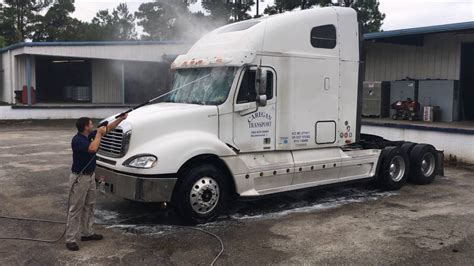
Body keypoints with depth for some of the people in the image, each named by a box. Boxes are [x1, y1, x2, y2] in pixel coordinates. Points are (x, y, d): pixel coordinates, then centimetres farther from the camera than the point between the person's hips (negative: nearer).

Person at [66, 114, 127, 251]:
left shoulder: (90, 135, 4)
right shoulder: (77, 140, -22)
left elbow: (107, 128, 10)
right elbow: (93, 149, -37)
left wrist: (121, 118, 3)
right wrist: (99, 133, -24)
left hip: (90, 176, 9)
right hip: (79, 178, -9)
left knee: (89, 206, 17)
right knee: (76, 209, -4)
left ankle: (87, 233, 28)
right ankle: (70, 239, 2)